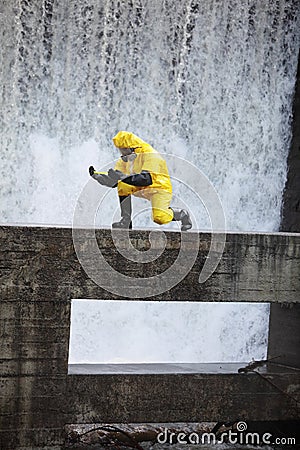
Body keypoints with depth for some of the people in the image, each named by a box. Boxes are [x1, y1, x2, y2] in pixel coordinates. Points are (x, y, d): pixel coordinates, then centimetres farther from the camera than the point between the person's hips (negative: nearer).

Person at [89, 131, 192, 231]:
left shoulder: (150, 155, -21)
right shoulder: (124, 160, 3)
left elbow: (147, 179, -36)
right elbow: (113, 182, 0)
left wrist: (122, 177, -42)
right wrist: (96, 175, -16)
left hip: (159, 187, -7)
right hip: (142, 189, 7)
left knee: (160, 218, -27)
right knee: (122, 186, -16)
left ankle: (182, 214, 5)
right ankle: (126, 221, -12)